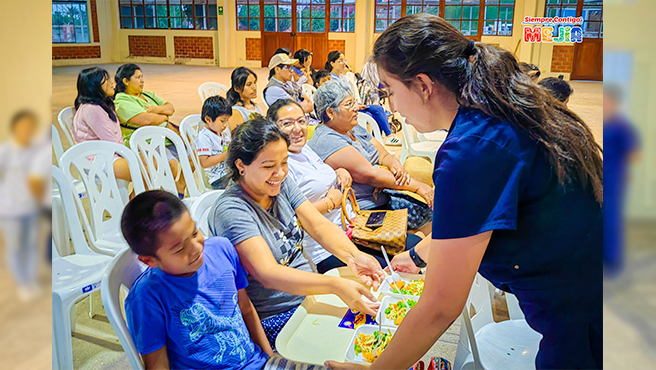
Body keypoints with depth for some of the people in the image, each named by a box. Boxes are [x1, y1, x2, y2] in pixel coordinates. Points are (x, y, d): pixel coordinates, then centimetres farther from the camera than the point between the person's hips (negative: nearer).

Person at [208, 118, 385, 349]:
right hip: (274, 319, -7)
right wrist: (335, 286, -41)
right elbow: (268, 274, -30)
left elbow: (319, 226, -6)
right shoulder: (231, 211, -21)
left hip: (310, 293, 7)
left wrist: (354, 256, -26)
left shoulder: (282, 185, 2)